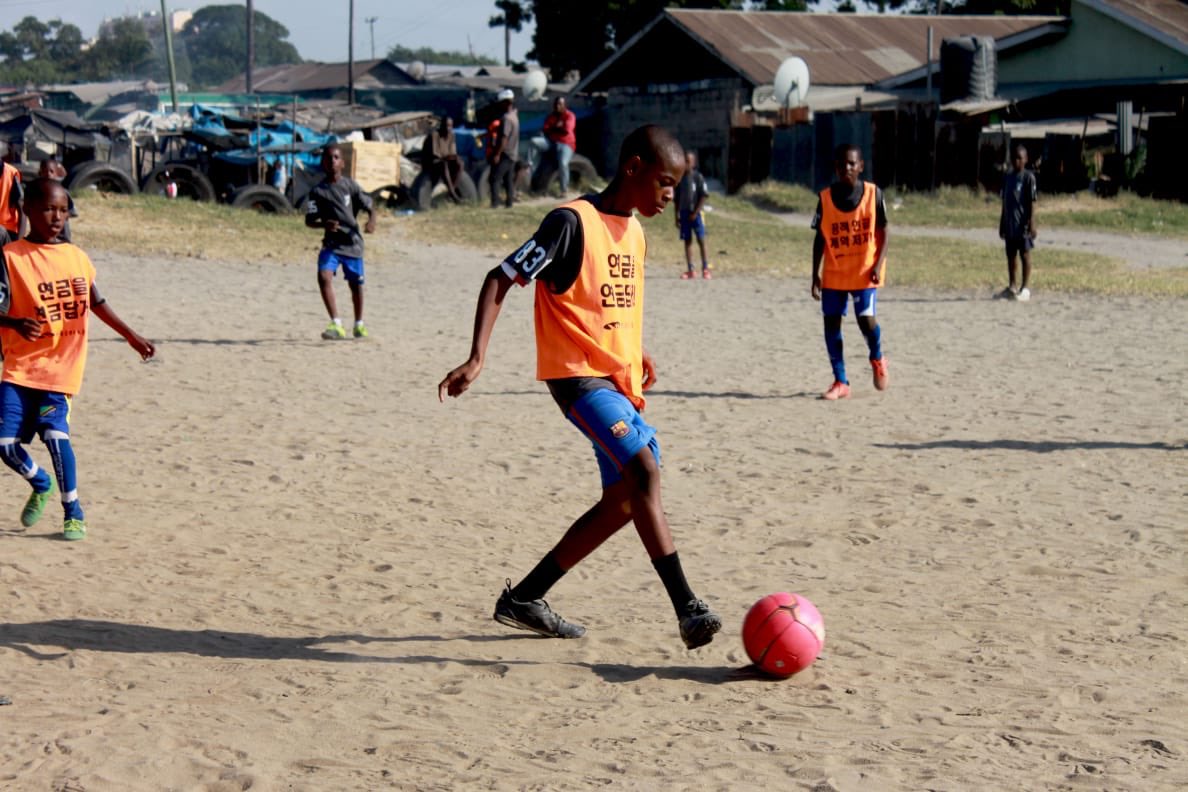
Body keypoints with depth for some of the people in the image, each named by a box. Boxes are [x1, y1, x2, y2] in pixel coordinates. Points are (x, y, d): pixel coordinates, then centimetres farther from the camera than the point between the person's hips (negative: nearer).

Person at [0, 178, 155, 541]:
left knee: (55, 432, -15)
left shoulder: (76, 257, 8)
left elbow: (97, 303, 17)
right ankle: (41, 484, 27)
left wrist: (131, 335, 16)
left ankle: (73, 512, 0)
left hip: (60, 367, 1)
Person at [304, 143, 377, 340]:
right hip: (331, 243, -1)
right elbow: (309, 220, -1)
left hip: (352, 242, 1)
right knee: (324, 276, -23)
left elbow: (369, 207, 2)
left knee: (356, 284, 10)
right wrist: (324, 224, -22)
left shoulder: (351, 185, -1)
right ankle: (336, 324, -23)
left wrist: (371, 221, -20)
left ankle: (359, 324, 33)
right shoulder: (318, 191, -2)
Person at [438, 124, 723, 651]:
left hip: (618, 382, 9)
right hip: (578, 376, -9)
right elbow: (500, 280, -13)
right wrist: (477, 359, -23)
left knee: (623, 500, 9)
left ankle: (524, 598, 21)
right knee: (645, 471, -24)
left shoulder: (633, 231, 13)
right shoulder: (572, 222, -12)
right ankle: (687, 609, -26)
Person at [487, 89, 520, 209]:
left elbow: (504, 138, -23)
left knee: (495, 178, -8)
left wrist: (497, 154, -22)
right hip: (513, 154, 9)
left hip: (504, 154, -9)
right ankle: (510, 201, 13)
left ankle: (495, 203, -13)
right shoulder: (514, 116, 12)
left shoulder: (506, 118, -18)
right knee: (509, 179, 12)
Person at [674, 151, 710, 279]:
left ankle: (705, 269, -4)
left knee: (701, 240, -6)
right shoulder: (680, 178, 9)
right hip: (684, 213, 5)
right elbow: (677, 199, 14)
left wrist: (696, 213, -13)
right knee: (687, 241, 5)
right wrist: (677, 216, 10)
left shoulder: (698, 177, -4)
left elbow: (704, 196, -7)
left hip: (695, 213, -5)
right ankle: (690, 270, 8)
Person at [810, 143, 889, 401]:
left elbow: (883, 232, 0)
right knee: (831, 322, -1)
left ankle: (877, 358, 19)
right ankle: (840, 382, 8)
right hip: (834, 273, 2)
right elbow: (820, 238, 4)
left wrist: (878, 265, -11)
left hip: (864, 271, -2)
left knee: (866, 319, -14)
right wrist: (815, 274, 0)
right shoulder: (826, 197, -1)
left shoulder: (873, 193, -5)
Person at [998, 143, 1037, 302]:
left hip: (1022, 223, -6)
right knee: (1011, 255, 10)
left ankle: (1024, 288, 1)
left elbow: (1032, 202, -9)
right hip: (1009, 223, 6)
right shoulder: (1007, 177, 13)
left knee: (1025, 254, -2)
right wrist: (1002, 223, 16)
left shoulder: (1028, 177, -6)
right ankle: (1011, 287, 18)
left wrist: (1031, 222, -15)